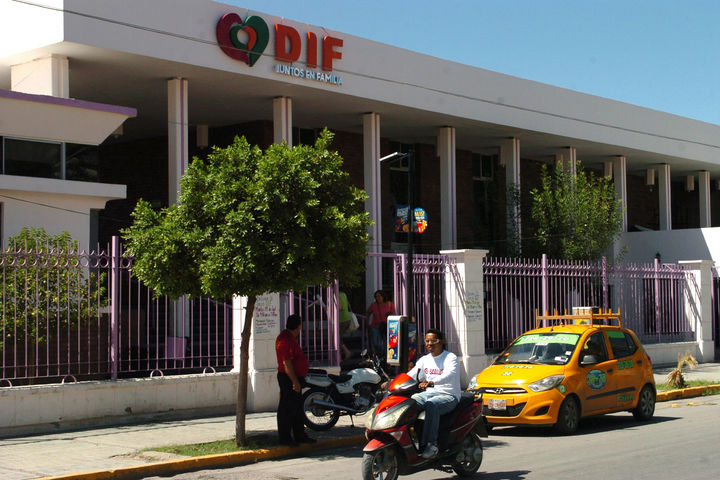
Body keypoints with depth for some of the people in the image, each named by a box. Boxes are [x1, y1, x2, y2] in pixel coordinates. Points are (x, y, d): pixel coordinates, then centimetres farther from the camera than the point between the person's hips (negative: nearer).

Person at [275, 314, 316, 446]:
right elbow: (286, 363, -25)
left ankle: (300, 435, 24)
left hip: (295, 378, 11)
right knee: (287, 409, -3)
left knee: (297, 408, 16)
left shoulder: (290, 338, 14)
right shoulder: (285, 340, -20)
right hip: (288, 379, -11)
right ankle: (285, 438, 3)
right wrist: (295, 381, -25)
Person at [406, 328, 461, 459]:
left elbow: (450, 374, -24)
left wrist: (431, 382, -42)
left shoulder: (450, 357, -3)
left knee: (431, 405, -38)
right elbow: (411, 375, 8)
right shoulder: (424, 360, 17)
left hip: (448, 395, -6)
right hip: (428, 393, 6)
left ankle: (431, 444, -37)